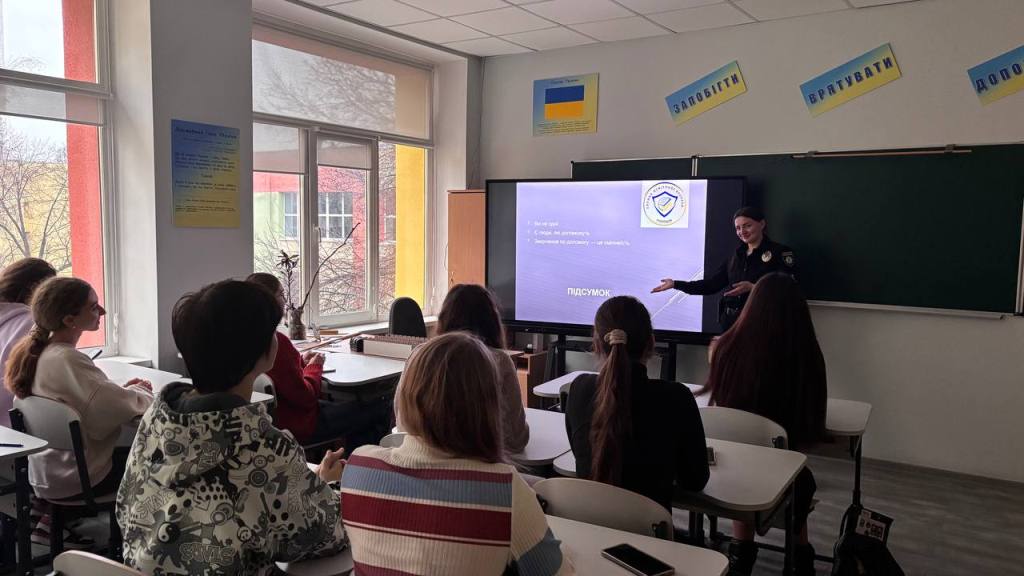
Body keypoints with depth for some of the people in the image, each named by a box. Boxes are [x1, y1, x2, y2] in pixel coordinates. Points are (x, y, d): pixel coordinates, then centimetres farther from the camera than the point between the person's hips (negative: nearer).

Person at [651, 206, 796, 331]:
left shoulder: (781, 252, -3)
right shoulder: (737, 256, 15)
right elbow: (711, 285, 12)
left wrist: (753, 288, -23)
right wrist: (675, 284, 6)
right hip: (730, 321, 5)